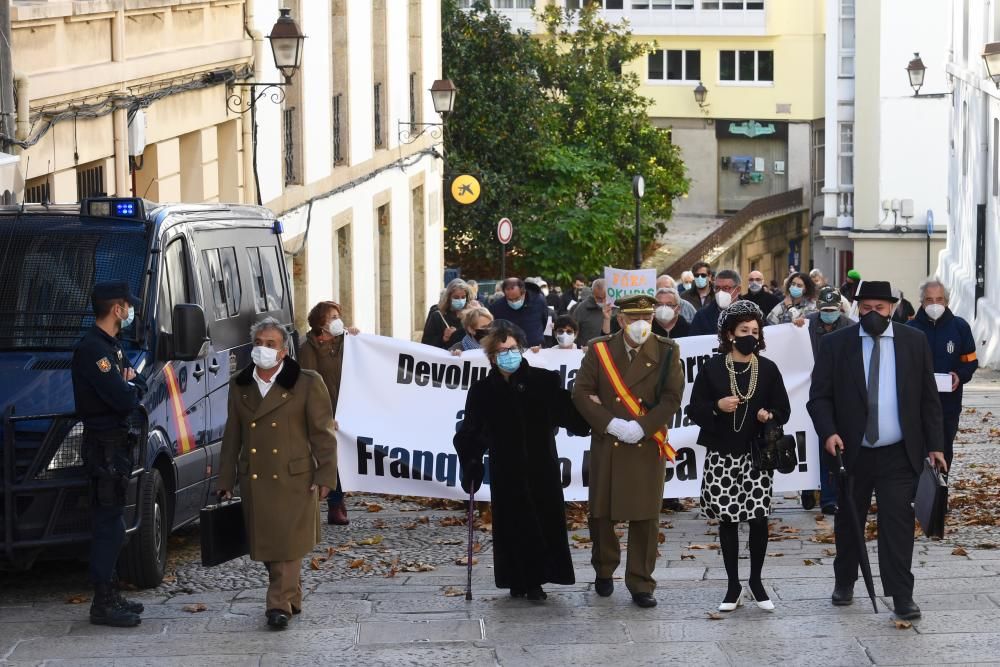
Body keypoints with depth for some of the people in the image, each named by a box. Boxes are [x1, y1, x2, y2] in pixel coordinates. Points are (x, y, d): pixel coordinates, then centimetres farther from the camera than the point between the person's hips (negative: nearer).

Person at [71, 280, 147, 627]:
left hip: (116, 443, 10)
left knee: (110, 524, 14)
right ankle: (103, 604, -6)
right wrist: (131, 388, -1)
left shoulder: (110, 347, 16)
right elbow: (123, 400, -23)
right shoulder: (92, 349, -17)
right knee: (109, 525, -9)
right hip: (104, 445, -10)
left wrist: (129, 386, -4)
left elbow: (140, 387, 18)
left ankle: (110, 596, 21)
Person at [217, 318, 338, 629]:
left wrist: (325, 475, -7)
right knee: (265, 544, 8)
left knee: (288, 544, -7)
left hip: (293, 480, -4)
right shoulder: (239, 385, 11)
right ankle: (291, 598, 22)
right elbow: (232, 436, 16)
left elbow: (323, 433, -1)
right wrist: (226, 480, 13)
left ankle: (279, 604, -6)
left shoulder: (308, 384, -2)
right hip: (255, 481, 4)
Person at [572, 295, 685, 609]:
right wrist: (611, 424, -13)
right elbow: (581, 393, -1)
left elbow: (672, 398, -3)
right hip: (606, 446, 1)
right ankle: (604, 571, 28)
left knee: (645, 518, 0)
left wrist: (640, 427, -14)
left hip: (647, 447, -1)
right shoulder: (598, 350, 3)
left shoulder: (666, 351, 2)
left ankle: (641, 583, 9)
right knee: (601, 513, 7)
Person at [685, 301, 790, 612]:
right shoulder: (712, 368, 0)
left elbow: (783, 410, 8)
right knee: (727, 519, 4)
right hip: (722, 455, 0)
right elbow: (694, 410, 1)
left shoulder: (768, 369, 4)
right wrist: (717, 407, -17)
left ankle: (756, 581, 14)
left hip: (757, 456, 0)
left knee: (759, 518, -3)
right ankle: (733, 586, 14)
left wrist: (769, 415, -13)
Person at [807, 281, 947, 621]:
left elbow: (929, 398, 5)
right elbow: (819, 396, -1)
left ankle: (902, 596, -3)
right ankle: (844, 583, 32)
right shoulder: (835, 344, -1)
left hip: (899, 455, -1)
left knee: (898, 522, -6)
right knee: (848, 521, 13)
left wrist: (935, 445, 1)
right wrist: (828, 432, -18)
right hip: (852, 452, 1)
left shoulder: (914, 341, 3)